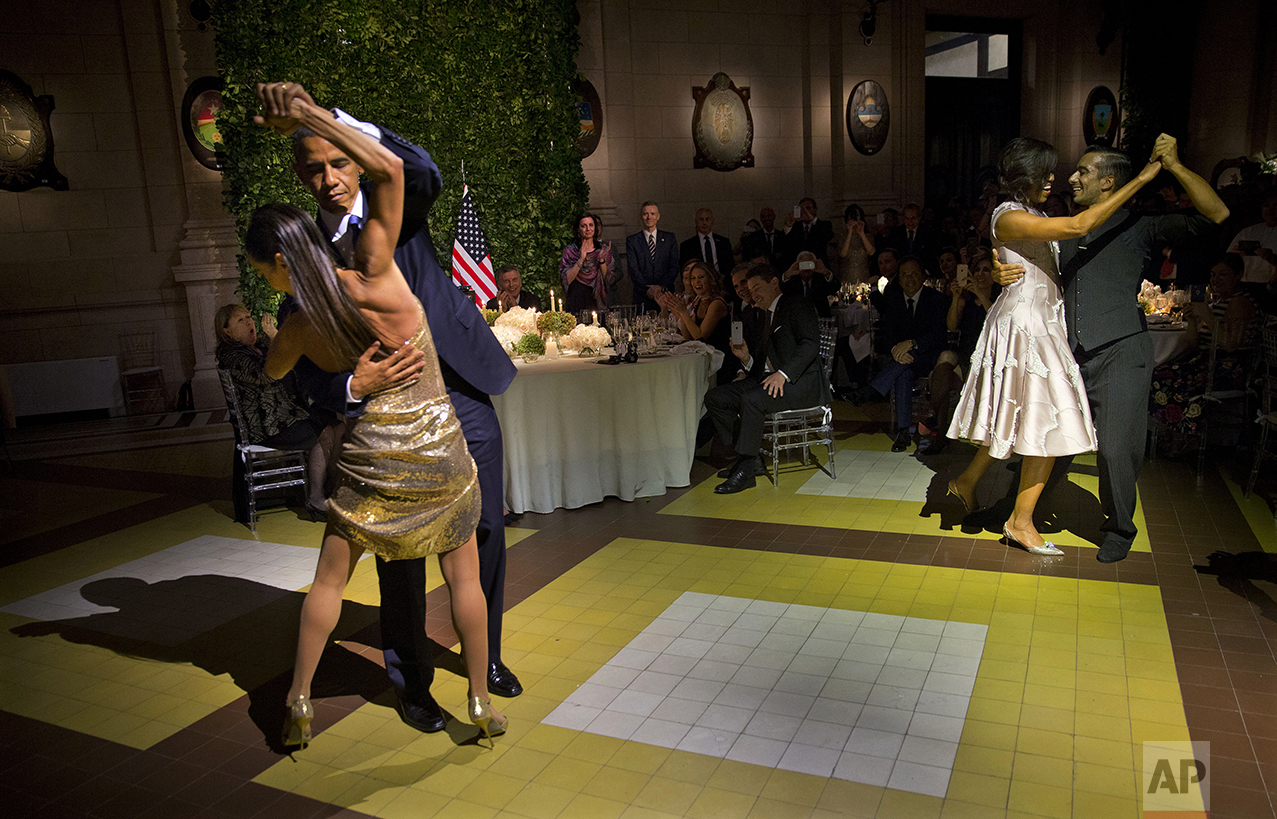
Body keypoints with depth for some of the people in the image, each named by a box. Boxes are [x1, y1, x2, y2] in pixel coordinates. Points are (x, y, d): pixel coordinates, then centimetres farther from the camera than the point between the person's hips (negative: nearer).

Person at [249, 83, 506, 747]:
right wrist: (305, 114, -24)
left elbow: (270, 375, 17)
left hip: (369, 466, 1)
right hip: (440, 456, -1)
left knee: (329, 580, 20)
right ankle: (481, 703, 22)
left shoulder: (297, 329, -8)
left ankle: (299, 698, 28)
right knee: (464, 576, 13)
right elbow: (389, 169, -26)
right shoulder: (371, 279, -18)